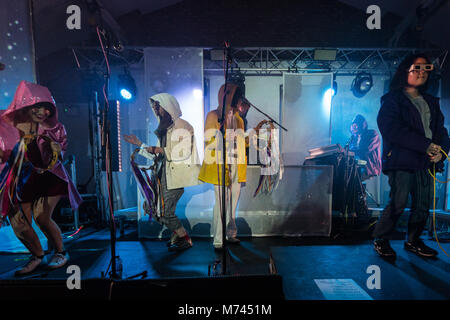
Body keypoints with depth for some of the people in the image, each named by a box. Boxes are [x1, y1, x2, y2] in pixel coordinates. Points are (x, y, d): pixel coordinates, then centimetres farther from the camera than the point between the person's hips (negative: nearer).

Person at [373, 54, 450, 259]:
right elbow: (393, 130, -13)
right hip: (401, 159, -7)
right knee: (398, 203, -9)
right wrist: (426, 145, -16)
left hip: (426, 161, 7)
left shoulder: (431, 102, 22)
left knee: (423, 205, 9)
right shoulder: (392, 100, 0)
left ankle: (413, 240, 25)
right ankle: (381, 239, 7)